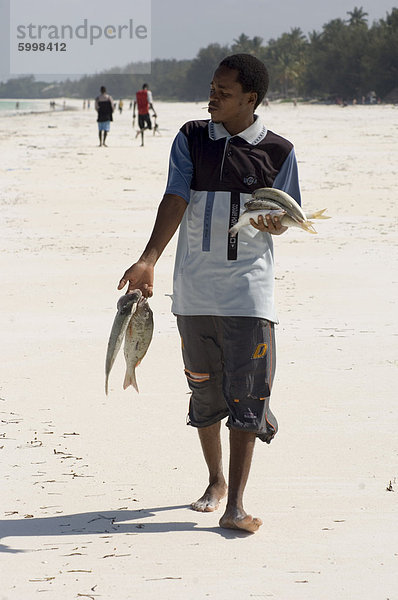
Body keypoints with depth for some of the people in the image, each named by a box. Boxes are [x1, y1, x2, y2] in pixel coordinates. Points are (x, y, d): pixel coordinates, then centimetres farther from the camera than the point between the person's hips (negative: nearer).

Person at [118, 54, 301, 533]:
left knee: (246, 394, -10)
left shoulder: (278, 152, 1)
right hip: (195, 287, 2)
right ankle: (216, 481, 31)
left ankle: (234, 505, -9)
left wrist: (270, 222, -20)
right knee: (204, 389, 12)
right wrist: (149, 259, -20)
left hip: (248, 287, -2)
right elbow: (175, 200, -6)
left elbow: (281, 222, 5)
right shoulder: (190, 139, 5)